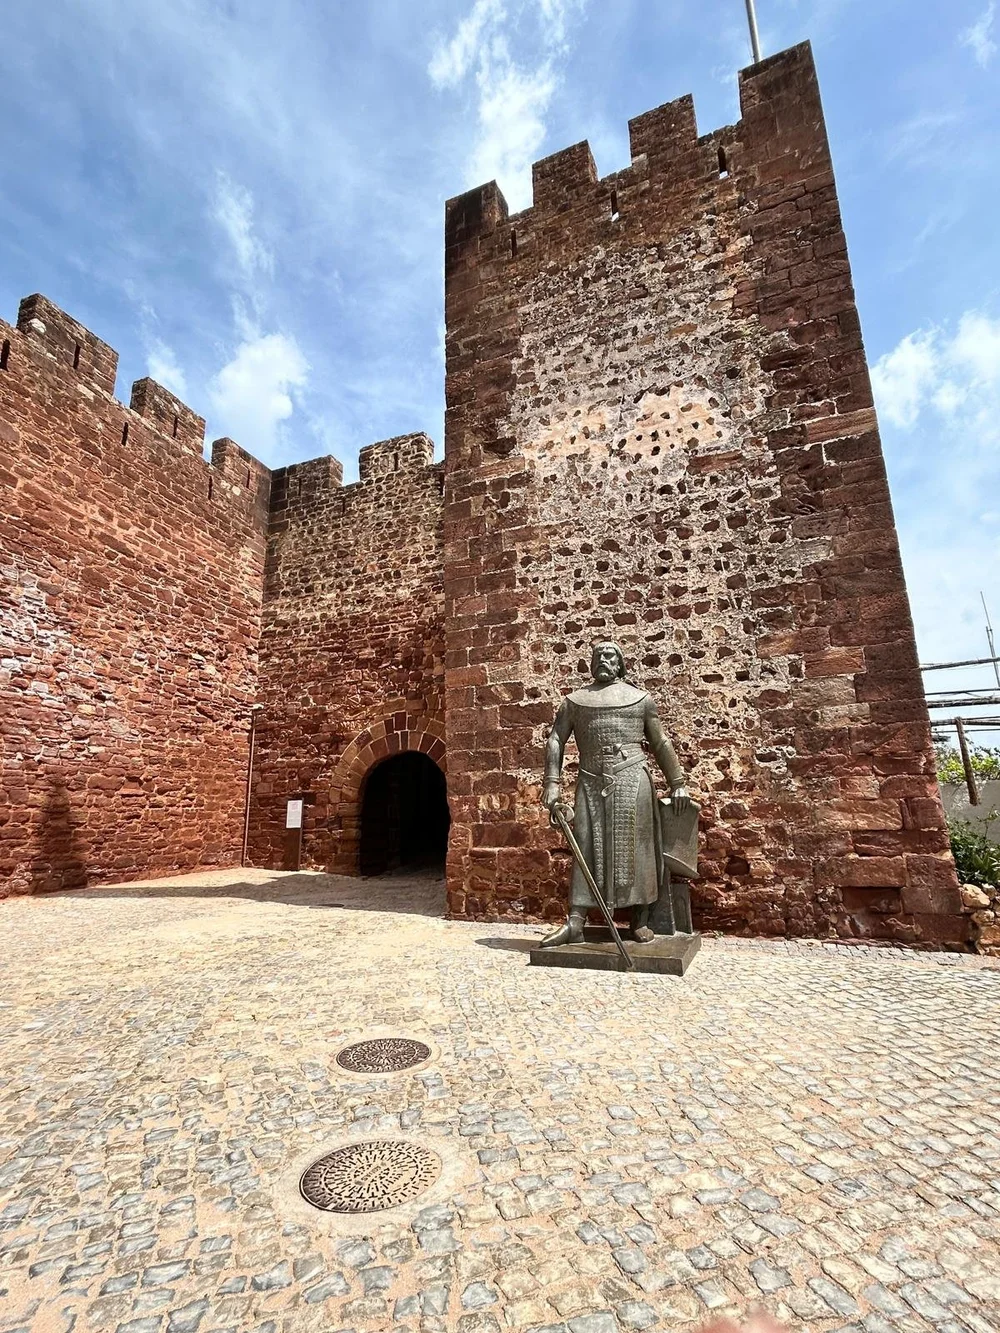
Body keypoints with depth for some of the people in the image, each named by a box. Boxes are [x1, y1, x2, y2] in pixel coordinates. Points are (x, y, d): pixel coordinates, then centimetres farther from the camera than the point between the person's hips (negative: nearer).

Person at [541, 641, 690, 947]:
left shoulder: (640, 697, 12)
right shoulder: (574, 700, 12)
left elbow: (660, 743, 13)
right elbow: (556, 740, 7)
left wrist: (677, 783, 8)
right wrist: (552, 783, -3)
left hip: (631, 778, -1)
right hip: (591, 781, 1)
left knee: (634, 845, 1)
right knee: (586, 846, 0)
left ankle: (640, 920, 13)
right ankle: (575, 923, 2)